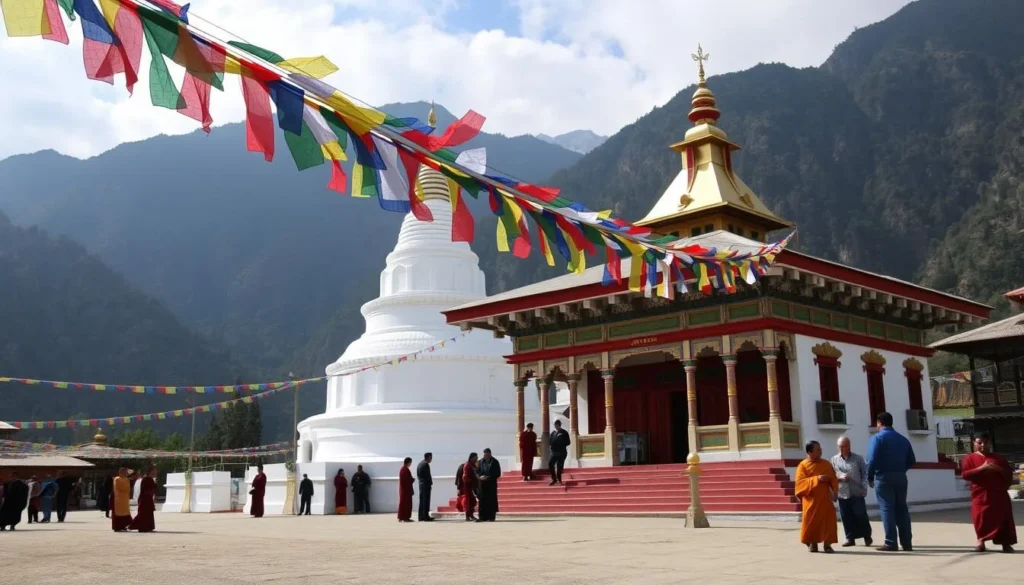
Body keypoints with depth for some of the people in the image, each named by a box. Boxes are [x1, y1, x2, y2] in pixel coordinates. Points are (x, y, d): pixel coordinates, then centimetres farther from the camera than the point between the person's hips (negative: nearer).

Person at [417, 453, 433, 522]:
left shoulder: (419, 464, 15)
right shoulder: (426, 464, -14)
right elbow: (428, 475, -16)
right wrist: (431, 482, -5)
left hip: (421, 484, 9)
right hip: (426, 484, -9)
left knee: (422, 501, 11)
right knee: (426, 501, -7)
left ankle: (421, 517, 13)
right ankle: (426, 517, -8)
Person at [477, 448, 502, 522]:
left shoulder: (495, 462, -3)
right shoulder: (481, 462, 6)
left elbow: (498, 474, -4)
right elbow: (477, 472, 10)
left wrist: (489, 477, -15)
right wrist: (480, 476, -11)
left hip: (492, 484, -3)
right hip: (482, 484, 3)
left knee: (491, 500, -1)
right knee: (483, 500, 2)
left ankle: (491, 517, 4)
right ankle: (483, 517, 7)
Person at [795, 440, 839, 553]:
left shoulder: (826, 464, 7)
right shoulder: (803, 465, -5)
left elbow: (833, 478, 8)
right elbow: (800, 482, -12)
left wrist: (834, 491, -9)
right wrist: (816, 479, -19)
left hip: (825, 499, 3)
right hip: (811, 500, -3)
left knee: (828, 521, -1)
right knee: (811, 522, 2)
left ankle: (827, 544, 7)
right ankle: (812, 543, 17)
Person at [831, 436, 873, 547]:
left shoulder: (858, 458, 3)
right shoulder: (834, 460, 6)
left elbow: (865, 473, 3)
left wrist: (864, 488, -7)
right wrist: (840, 477, -14)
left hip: (857, 493, -2)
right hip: (842, 493, 2)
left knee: (861, 515, -1)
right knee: (846, 517, 4)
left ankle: (867, 537, 15)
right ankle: (850, 538, 13)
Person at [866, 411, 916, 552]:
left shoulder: (877, 438, -5)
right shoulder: (903, 439, 14)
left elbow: (872, 460, -15)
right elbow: (911, 461, 13)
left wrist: (870, 477, -5)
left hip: (884, 477, -5)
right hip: (901, 477, 5)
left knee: (887, 509, -3)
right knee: (902, 508, 11)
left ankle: (891, 543, -5)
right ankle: (907, 543, 11)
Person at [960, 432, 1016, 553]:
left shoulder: (999, 458, 11)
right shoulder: (970, 458, 1)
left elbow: (1009, 474, 14)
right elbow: (965, 474, -11)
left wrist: (999, 469, -8)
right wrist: (982, 468, -20)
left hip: (999, 495, 2)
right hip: (980, 495, -2)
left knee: (1003, 519, 0)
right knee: (981, 519, -3)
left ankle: (1006, 544, 5)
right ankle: (981, 541, 12)